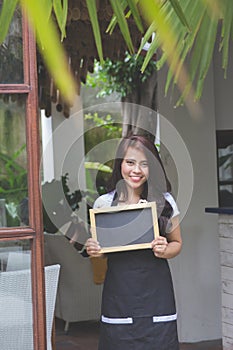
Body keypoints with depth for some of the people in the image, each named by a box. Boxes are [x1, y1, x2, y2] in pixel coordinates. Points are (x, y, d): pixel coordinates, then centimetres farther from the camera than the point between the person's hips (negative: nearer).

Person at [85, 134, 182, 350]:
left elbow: (177, 243, 12)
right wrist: (91, 250, -9)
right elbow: (96, 246, 13)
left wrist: (165, 250, -9)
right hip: (118, 290, 0)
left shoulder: (164, 201, 2)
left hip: (155, 290, 0)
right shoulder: (103, 203, 2)